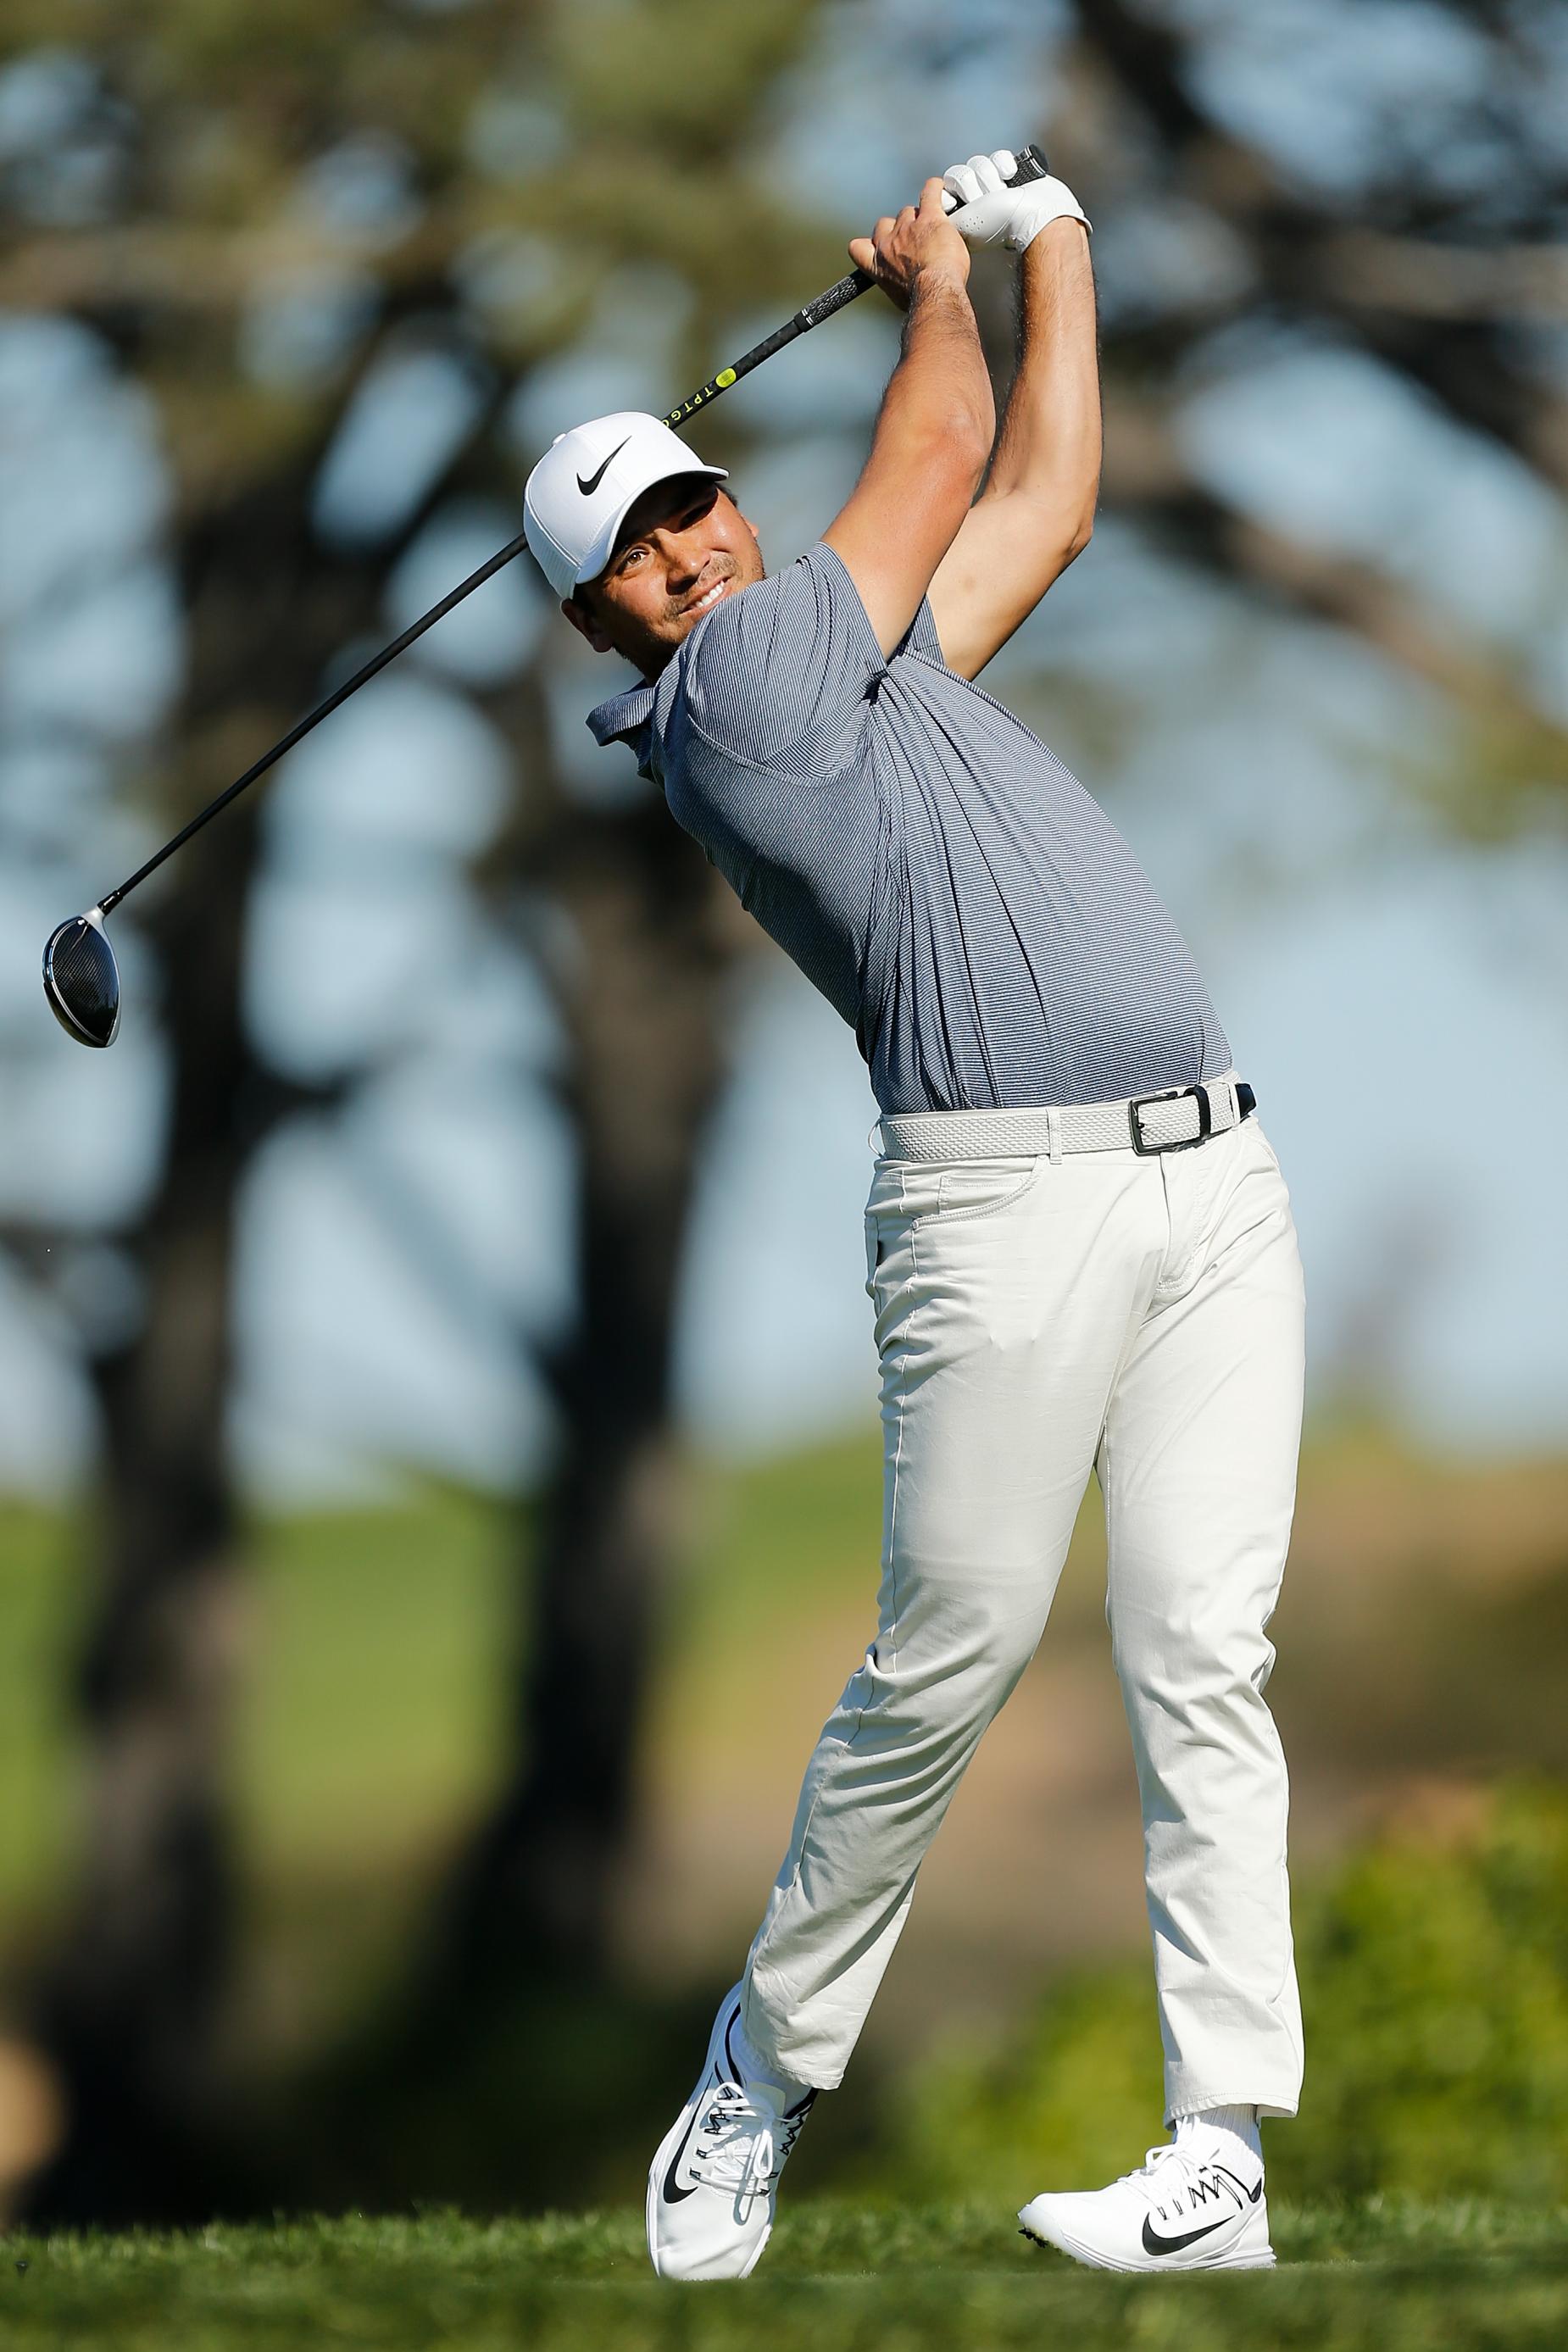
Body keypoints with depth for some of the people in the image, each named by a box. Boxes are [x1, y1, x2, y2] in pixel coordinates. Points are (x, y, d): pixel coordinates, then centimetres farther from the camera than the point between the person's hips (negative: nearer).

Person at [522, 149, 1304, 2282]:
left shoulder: (867, 663, 24)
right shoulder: (735, 684, -2)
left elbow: (1043, 496, 31)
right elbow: (945, 455, 5)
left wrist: (1048, 245, 32)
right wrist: (934, 288, 23)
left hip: (1215, 1172, 7)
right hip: (1010, 1200, -7)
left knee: (1203, 1662, -3)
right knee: (948, 1663, -5)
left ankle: (1225, 2147, -7)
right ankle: (772, 2059, 15)